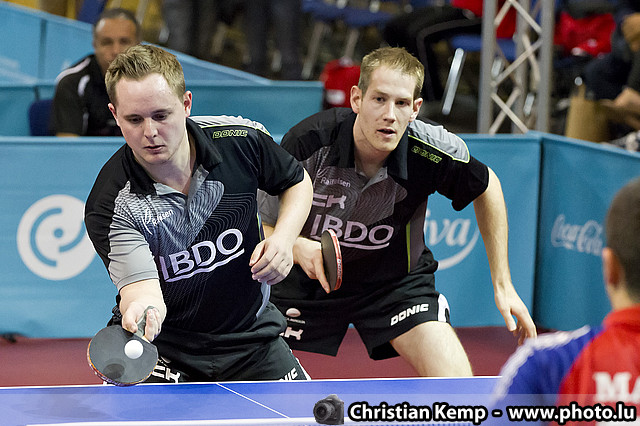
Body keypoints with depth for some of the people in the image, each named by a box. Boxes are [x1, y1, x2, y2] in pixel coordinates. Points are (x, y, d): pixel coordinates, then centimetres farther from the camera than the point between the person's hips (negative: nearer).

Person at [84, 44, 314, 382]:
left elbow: (297, 181, 6)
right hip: (161, 342, -3)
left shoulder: (241, 139, -15)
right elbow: (143, 287, -35)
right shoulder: (109, 206, -24)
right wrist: (141, 308, -59)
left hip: (249, 336, 3)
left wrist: (284, 238, -14)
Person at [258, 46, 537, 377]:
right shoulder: (307, 142, -28)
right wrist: (297, 246, -38)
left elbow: (486, 188, -2)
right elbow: (264, 227, -15)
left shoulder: (431, 149, -25)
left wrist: (503, 284, -3)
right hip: (310, 276, 0)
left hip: (396, 279, 0)